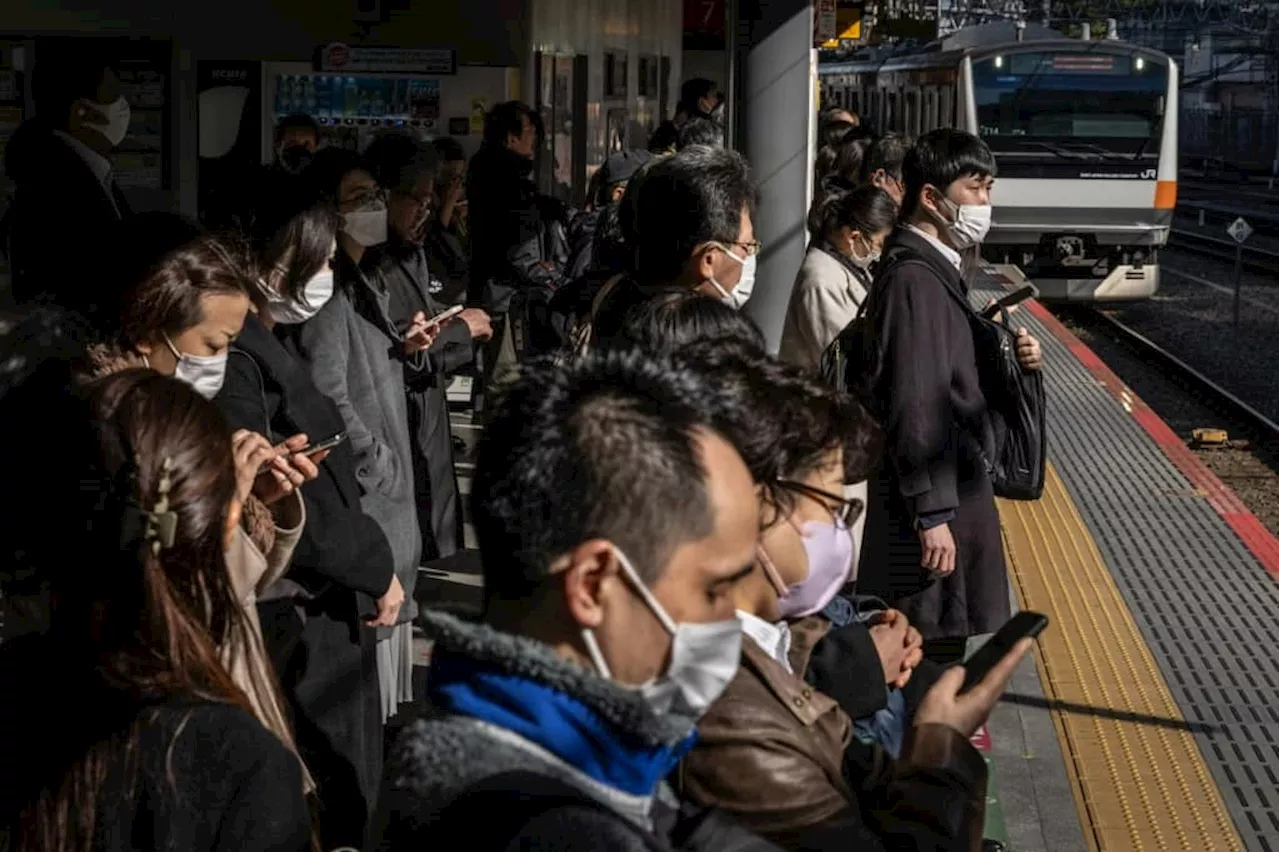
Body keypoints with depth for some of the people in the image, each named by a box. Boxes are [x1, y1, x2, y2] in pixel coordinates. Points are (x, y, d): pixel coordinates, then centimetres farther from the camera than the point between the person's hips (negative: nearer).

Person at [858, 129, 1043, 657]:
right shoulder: (914, 277, -19)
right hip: (929, 499, -11)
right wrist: (932, 514, -24)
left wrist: (1011, 358, 2)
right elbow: (915, 405, -23)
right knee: (927, 650, -4)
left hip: (954, 486, 11)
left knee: (941, 645, 17)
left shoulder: (937, 269, 13)